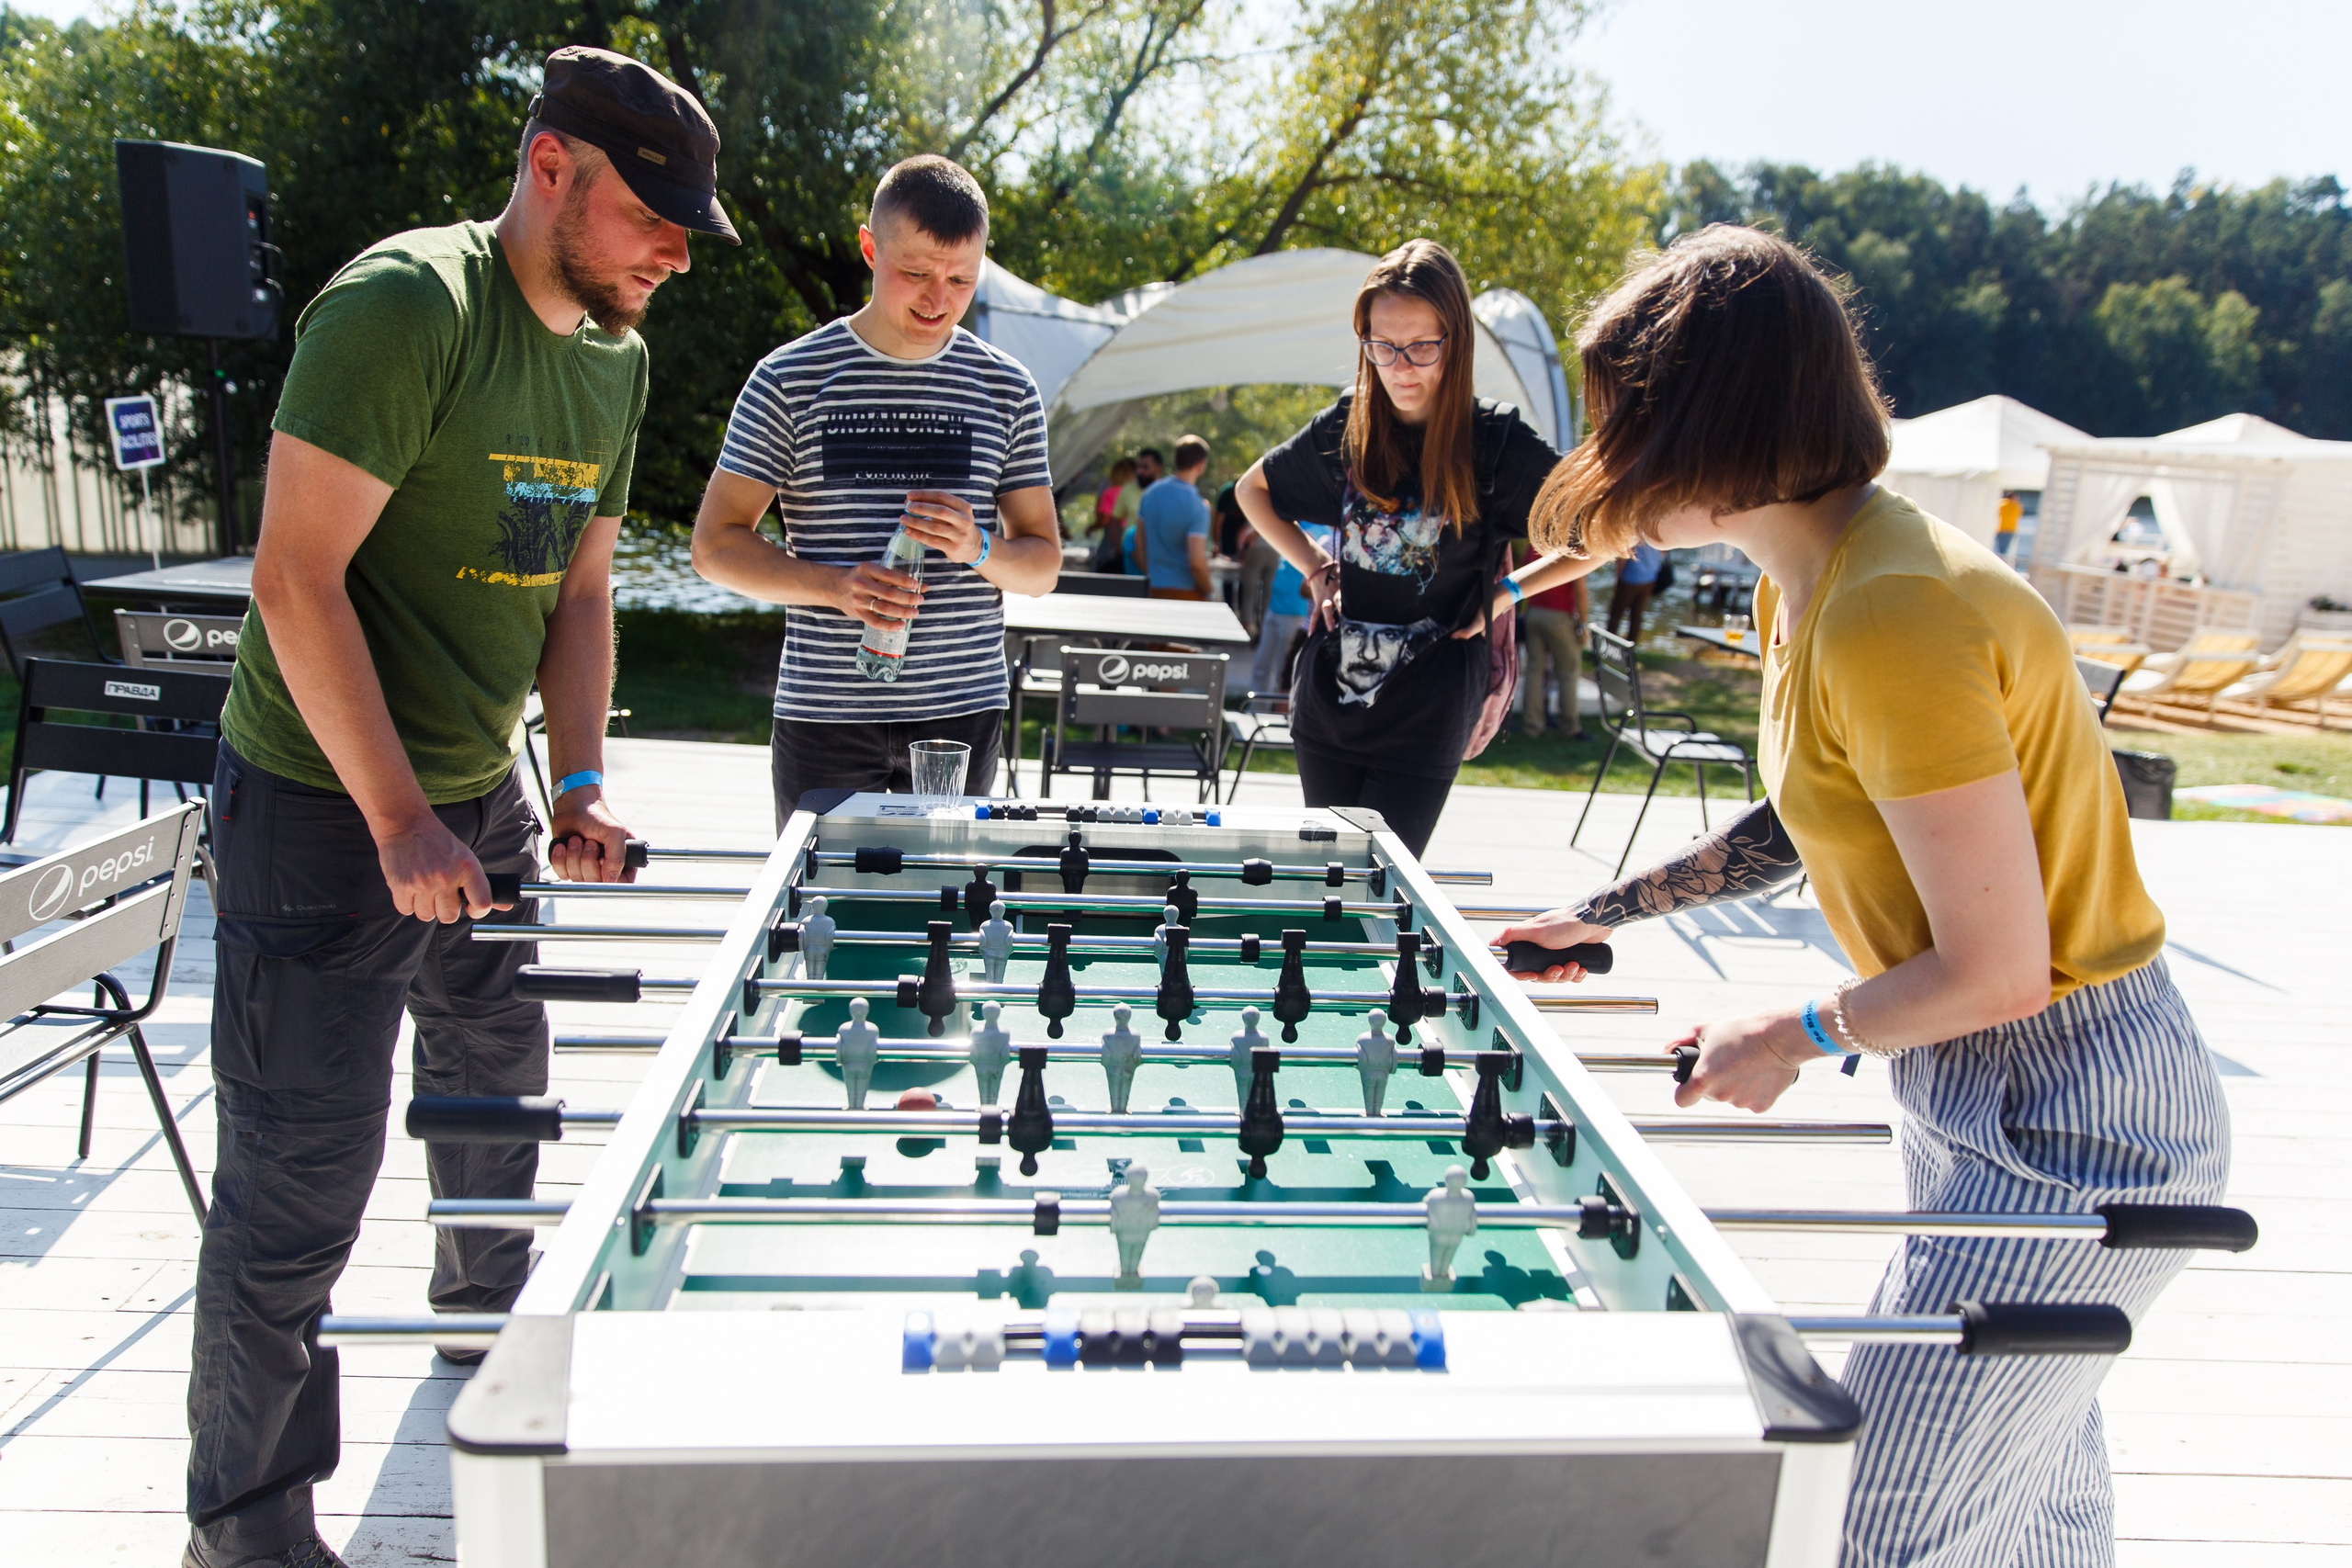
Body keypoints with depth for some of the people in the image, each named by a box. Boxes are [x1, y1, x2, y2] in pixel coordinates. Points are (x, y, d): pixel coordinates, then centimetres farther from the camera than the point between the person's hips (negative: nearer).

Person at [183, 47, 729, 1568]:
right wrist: (400, 821, -22)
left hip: (480, 797, 8)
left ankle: (486, 1311, 50)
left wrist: (579, 785, 3)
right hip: (324, 804, -8)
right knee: (304, 1172, -2)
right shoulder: (401, 307, -19)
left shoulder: (617, 355, 7)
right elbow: (298, 577, -21)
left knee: (499, 1078, 23)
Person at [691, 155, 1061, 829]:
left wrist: (980, 549, -13)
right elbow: (717, 544, 1)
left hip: (965, 708, 2)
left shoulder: (1007, 390, 7)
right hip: (823, 715, -1)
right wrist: (836, 585, -16)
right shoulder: (790, 379, 1)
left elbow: (1043, 564, 10)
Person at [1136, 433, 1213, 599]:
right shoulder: (1197, 506, -17)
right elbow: (1196, 562, -21)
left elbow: (1139, 541, 13)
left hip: (1156, 591, 6)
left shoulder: (1150, 493, 4)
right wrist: (1207, 591, -5)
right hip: (1188, 593, -6)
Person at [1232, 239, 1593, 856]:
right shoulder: (1345, 426, 2)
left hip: (1427, 716, -4)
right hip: (1329, 700, 4)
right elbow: (1252, 488, 19)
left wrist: (1506, 591, -6)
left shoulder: (1497, 439, -9)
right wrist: (1313, 566, 7)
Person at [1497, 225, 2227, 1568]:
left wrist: (1795, 1039, -9)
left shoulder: (1892, 618, -27)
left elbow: (1998, 972, -24)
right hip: (1983, 1101, 10)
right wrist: (1603, 917, 19)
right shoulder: (1808, 585, 5)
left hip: (2068, 1127, -10)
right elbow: (1807, 823, 19)